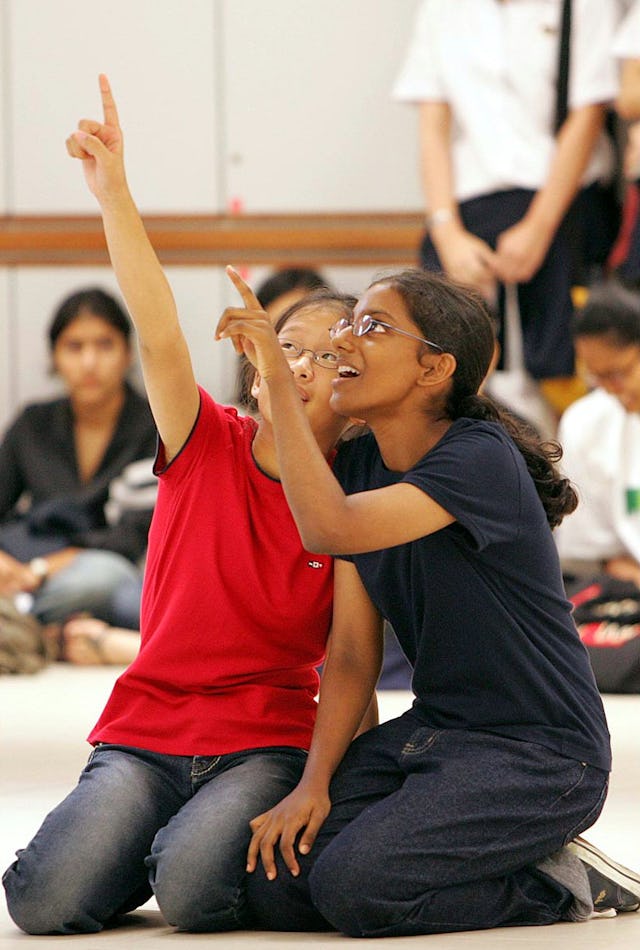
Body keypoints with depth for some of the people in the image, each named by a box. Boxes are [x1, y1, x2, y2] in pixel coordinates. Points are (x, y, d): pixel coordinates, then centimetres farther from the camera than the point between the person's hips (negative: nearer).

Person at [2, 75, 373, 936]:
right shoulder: (206, 446, -1)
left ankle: (206, 840, 4)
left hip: (269, 744, -1)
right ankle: (140, 836, 10)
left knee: (192, 893, -31)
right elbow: (160, 338, -17)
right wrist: (115, 197, -30)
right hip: (143, 732, 1)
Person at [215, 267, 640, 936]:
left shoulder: (481, 459, -19)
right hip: (434, 727, 8)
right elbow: (353, 652, 5)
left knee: (355, 886, -26)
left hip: (542, 754, -8)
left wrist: (278, 378, -32)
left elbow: (331, 530, -35)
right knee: (276, 888, -9)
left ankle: (558, 883, -2)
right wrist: (314, 784, -7)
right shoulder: (358, 466, 6)